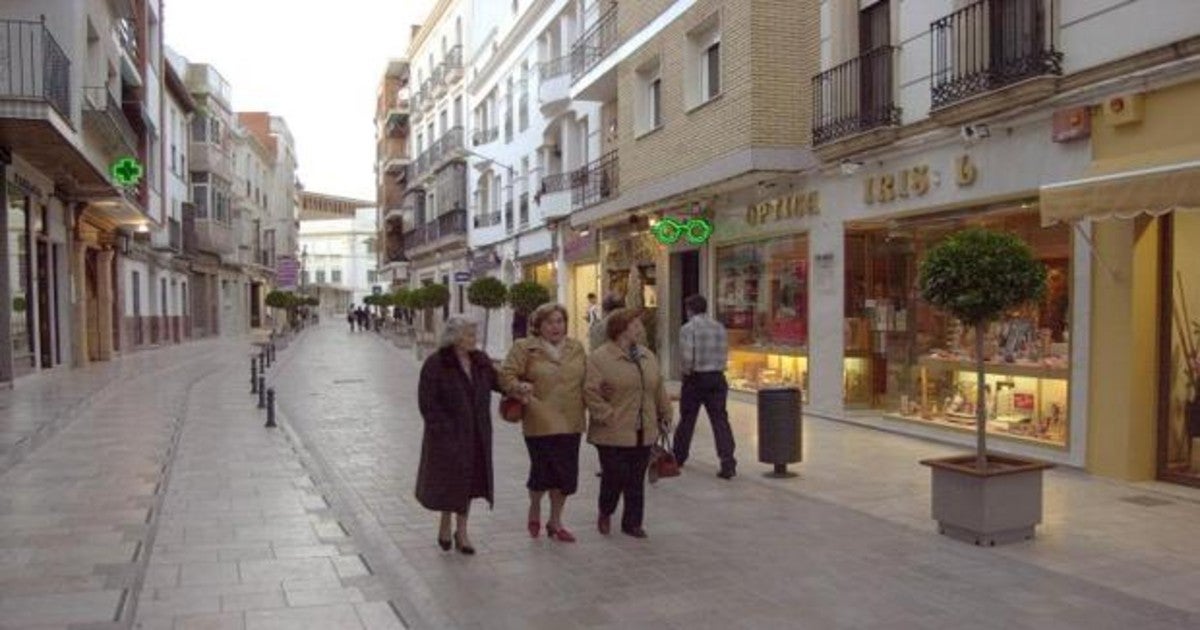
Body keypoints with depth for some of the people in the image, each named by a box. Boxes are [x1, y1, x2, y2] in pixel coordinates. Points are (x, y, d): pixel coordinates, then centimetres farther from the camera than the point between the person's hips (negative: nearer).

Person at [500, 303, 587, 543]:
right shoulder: (525, 348, -2)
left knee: (566, 474, 8)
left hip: (571, 423, 4)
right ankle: (535, 509, 33)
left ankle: (555, 521, 27)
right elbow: (506, 376, -7)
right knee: (542, 471, 0)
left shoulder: (576, 348, 11)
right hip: (540, 422, -4)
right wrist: (520, 388, -25)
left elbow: (586, 380, 17)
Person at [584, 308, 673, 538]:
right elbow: (590, 392, -14)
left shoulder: (647, 356, 13)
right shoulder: (599, 358, -9)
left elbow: (659, 389, 17)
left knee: (636, 480, 10)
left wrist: (665, 415, 13)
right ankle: (605, 513, 29)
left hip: (644, 432, 6)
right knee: (614, 476, 1)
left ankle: (632, 522, 23)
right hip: (613, 434, -5)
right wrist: (608, 417, -17)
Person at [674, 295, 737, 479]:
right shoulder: (719, 327, 4)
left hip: (695, 379, -3)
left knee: (687, 419, 14)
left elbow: (686, 357, -16)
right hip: (717, 378, 3)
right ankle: (728, 463, -8)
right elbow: (724, 355, 3)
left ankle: (678, 457, 30)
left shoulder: (688, 328, -10)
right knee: (720, 420, 1)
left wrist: (687, 371, 1)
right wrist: (716, 368, 13)